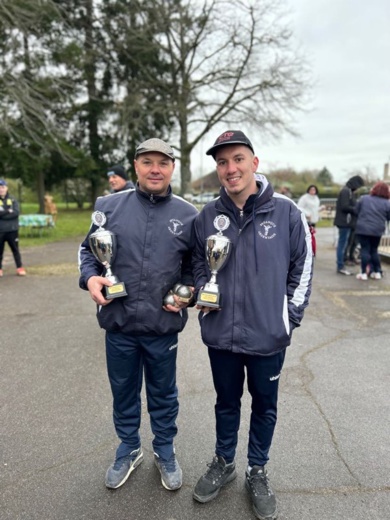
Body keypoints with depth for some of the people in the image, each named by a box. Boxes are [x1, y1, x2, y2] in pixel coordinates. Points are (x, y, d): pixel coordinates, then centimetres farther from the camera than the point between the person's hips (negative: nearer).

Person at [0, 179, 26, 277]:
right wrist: (8, 212, -10)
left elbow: (16, 213, -9)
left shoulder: (13, 200, 5)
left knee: (15, 249, 6)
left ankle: (20, 268, 11)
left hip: (12, 229, 0)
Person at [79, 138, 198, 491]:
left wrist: (189, 290, -8)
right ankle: (129, 449, 46)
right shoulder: (108, 206, -3)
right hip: (118, 322, 1)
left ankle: (165, 451, 43)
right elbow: (88, 249, 8)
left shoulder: (187, 214, -2)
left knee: (163, 393, 19)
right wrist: (90, 277, -10)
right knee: (123, 392, 20)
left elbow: (197, 263, 9)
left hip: (163, 325, 0)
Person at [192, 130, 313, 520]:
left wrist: (290, 316, -3)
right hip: (220, 333, 2)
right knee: (226, 402, 21)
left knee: (265, 405, 18)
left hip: (268, 335, -1)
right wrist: (202, 294, -3)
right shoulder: (207, 216, -3)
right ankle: (223, 463, 45)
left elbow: (302, 267, -1)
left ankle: (257, 472, 42)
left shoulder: (286, 212, -10)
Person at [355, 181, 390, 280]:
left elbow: (357, 212, 4)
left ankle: (363, 273, -1)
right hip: (377, 231, 2)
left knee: (365, 249, 2)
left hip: (363, 229, -2)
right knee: (374, 250, 16)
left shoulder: (363, 199, -1)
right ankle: (377, 272, 20)